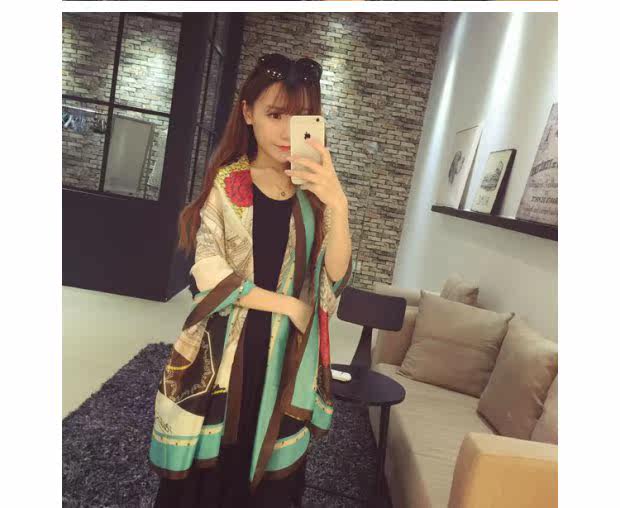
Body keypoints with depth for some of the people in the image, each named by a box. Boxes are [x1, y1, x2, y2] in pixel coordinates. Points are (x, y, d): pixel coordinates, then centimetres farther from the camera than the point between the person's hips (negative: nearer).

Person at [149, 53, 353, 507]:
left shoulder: (315, 191, 1)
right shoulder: (225, 184, -4)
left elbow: (335, 280, -9)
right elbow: (210, 276, -12)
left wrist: (338, 206, -24)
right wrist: (288, 305, -12)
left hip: (287, 355, 2)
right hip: (222, 351, -1)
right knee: (204, 467, 12)